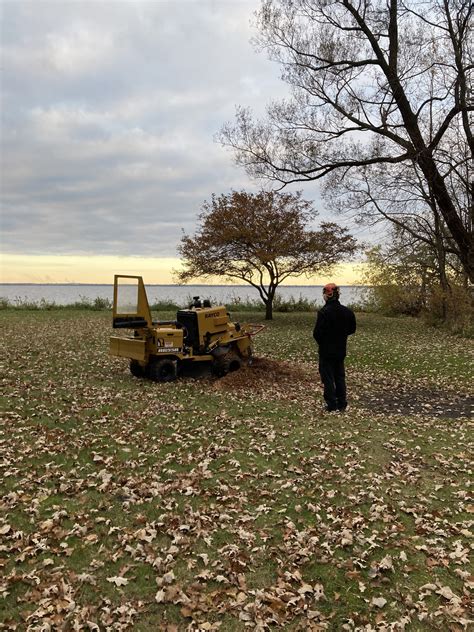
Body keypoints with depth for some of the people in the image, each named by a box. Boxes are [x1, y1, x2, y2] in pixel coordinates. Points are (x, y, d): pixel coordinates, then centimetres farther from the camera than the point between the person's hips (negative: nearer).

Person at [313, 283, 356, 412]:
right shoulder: (347, 311, 0)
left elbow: (317, 333, -19)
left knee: (328, 377, 3)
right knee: (340, 377, 16)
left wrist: (321, 342, 0)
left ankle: (332, 405, 5)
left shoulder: (323, 312, -21)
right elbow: (352, 329, 10)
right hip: (341, 350, 6)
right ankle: (342, 404, 21)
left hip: (326, 350, -6)